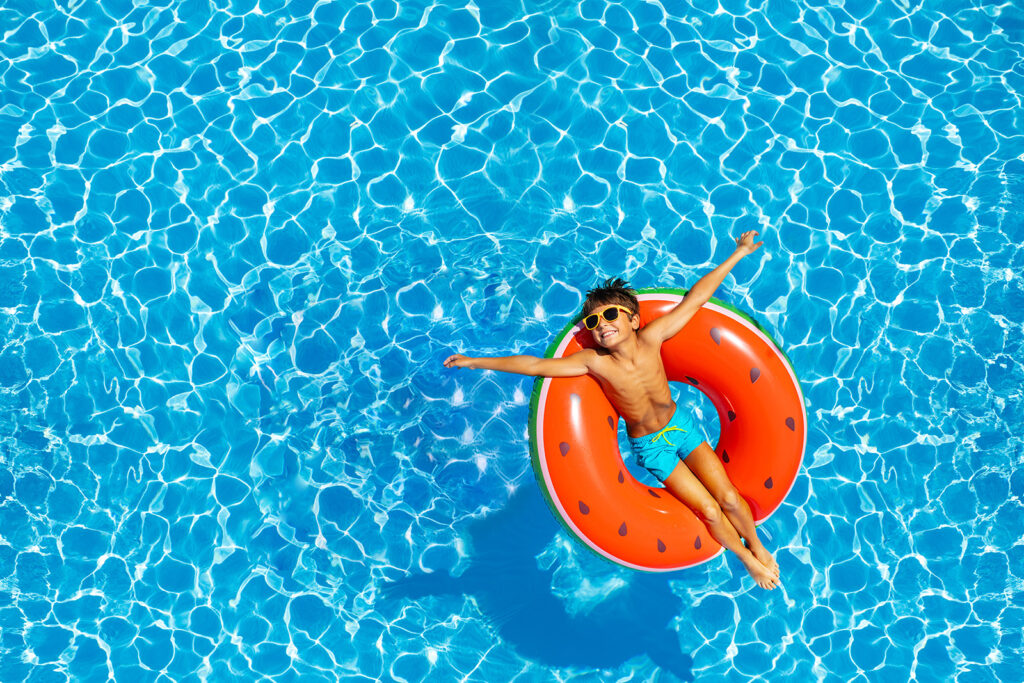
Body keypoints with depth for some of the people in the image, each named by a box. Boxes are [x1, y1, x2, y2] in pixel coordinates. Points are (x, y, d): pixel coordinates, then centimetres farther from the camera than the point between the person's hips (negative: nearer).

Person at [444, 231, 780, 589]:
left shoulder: (650, 338, -22)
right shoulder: (594, 362, -25)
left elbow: (695, 297, -18)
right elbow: (534, 365, -24)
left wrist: (738, 254, -14)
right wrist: (476, 362, -24)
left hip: (680, 424, 2)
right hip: (650, 446, -2)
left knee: (728, 498, -2)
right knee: (709, 511, -4)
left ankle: (759, 547, 29)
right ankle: (746, 559, 25)